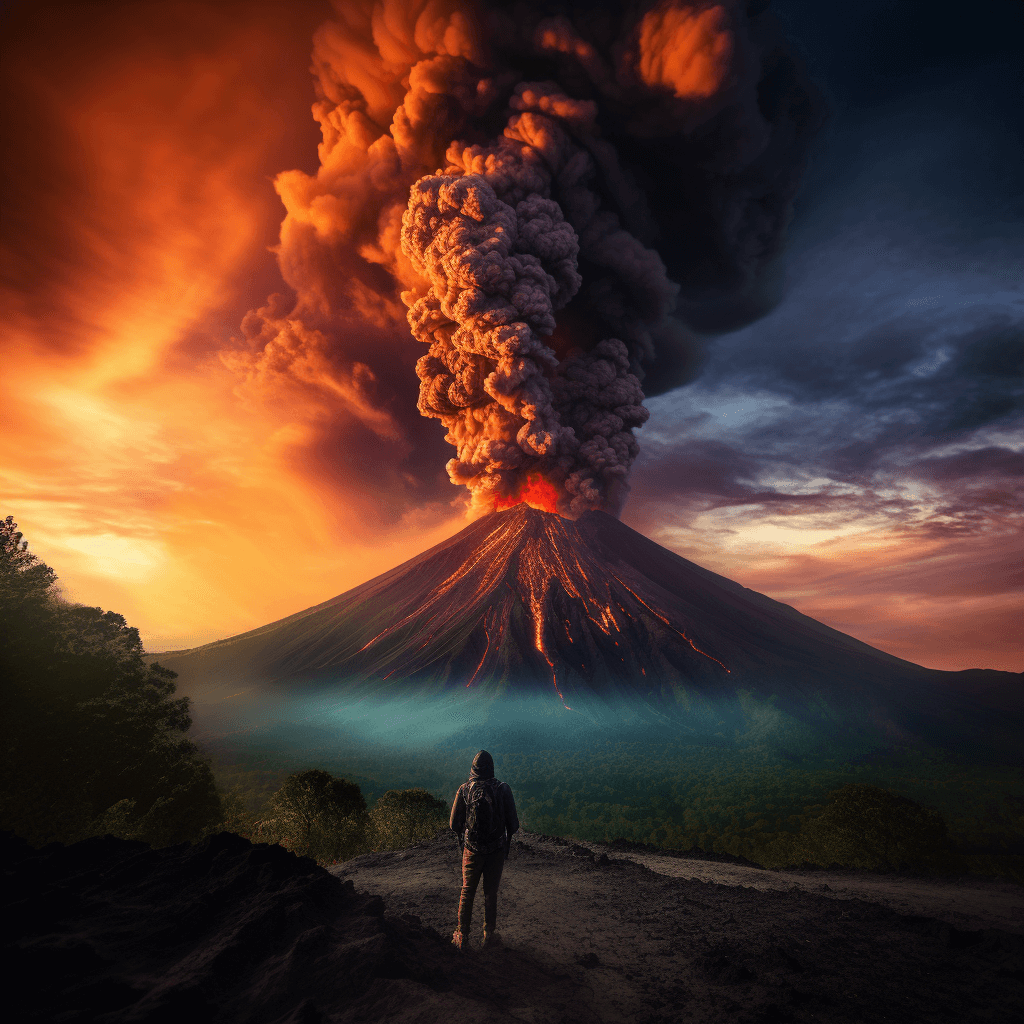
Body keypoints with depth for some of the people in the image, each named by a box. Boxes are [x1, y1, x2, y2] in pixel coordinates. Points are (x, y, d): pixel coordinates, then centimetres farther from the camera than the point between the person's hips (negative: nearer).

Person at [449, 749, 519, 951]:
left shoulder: (465, 789, -11)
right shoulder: (503, 789, -11)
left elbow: (454, 824, -5)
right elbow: (513, 824, -6)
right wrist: (507, 838, 13)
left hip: (472, 849, 0)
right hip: (497, 849, 0)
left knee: (467, 892, 16)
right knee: (491, 893, 15)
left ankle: (462, 937, 24)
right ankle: (489, 935, 25)